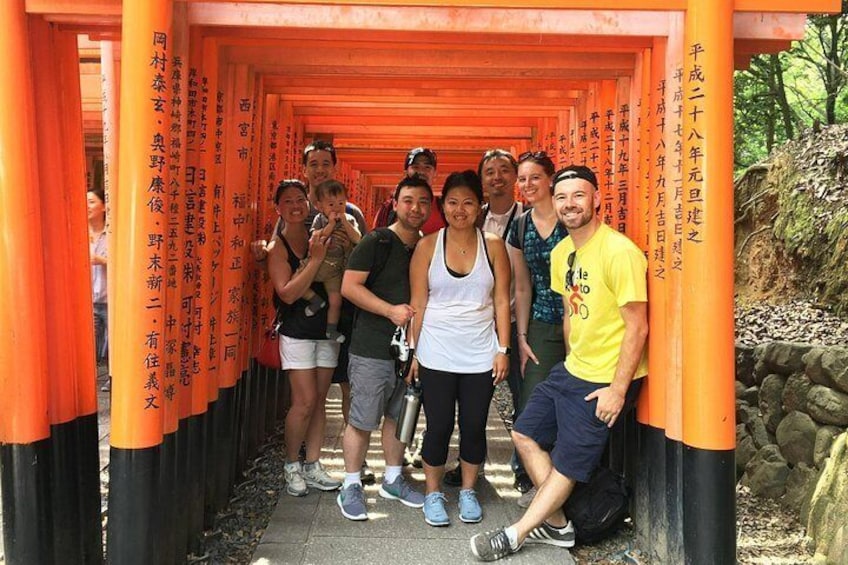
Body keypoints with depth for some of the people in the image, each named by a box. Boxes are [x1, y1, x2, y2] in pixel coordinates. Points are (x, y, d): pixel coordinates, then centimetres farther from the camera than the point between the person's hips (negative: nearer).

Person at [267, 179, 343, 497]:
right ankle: (291, 465, 13)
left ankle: (312, 466, 19)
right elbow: (287, 293, -17)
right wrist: (315, 260, -22)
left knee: (318, 400, 9)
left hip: (327, 330, 4)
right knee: (305, 401, -6)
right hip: (297, 332, -4)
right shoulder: (279, 245, -6)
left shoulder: (319, 237, 4)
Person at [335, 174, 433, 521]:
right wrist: (391, 310, -20)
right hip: (373, 349, -6)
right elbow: (350, 286, -13)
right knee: (362, 421, 1)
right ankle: (351, 487, 15)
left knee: (399, 417, 16)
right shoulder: (376, 242, -7)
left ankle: (393, 480, 31)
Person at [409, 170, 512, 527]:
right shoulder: (428, 246, -1)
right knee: (438, 427, 6)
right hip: (437, 356, -1)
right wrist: (414, 351, -2)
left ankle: (468, 491, 30)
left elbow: (502, 302, 3)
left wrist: (502, 350, -1)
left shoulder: (493, 246, 2)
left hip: (481, 356, 1)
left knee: (474, 426, 10)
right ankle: (433, 494, 25)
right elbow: (418, 303, 0)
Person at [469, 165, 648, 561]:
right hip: (571, 369, 9)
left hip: (607, 381, -9)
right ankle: (557, 525, 25)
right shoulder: (561, 253, 6)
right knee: (525, 434, 12)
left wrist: (617, 389, -19)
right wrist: (573, 363, 11)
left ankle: (515, 535, 19)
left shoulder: (619, 253, -20)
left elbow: (637, 327, -19)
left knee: (567, 464, 3)